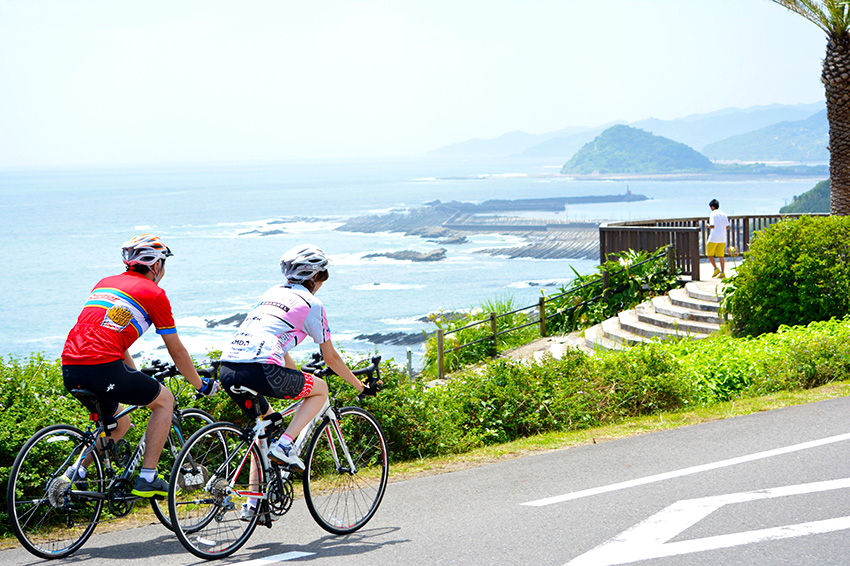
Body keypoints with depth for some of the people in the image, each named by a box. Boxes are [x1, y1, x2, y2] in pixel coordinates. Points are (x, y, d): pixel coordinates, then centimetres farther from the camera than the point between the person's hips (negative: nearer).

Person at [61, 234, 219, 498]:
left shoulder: (105, 283, 27)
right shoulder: (154, 293, 7)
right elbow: (176, 351, 13)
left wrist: (138, 380, 45)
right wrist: (201, 385, 28)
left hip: (70, 370, 7)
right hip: (103, 367, -7)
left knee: (119, 424, 29)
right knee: (164, 400, 16)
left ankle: (78, 470, 11)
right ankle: (147, 478, 9)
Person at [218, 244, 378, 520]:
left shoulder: (272, 293, 27)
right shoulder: (311, 305, 8)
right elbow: (331, 358, 14)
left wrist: (297, 378, 49)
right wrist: (360, 386, 27)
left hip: (227, 370, 7)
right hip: (258, 370, -7)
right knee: (320, 389, 16)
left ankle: (253, 503, 23)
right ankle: (284, 445, 0)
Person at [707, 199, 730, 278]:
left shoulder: (713, 214, -9)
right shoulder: (724, 214, 9)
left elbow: (712, 226, -19)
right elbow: (728, 227, 7)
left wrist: (708, 225, 2)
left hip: (714, 239, -6)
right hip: (722, 238, 6)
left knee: (709, 254, 9)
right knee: (721, 255, 6)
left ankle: (716, 269, -2)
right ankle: (722, 272, 2)